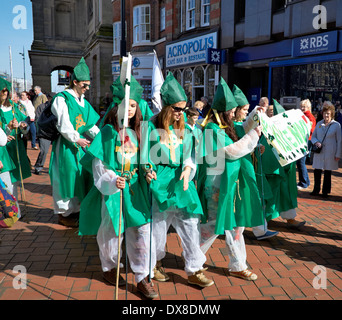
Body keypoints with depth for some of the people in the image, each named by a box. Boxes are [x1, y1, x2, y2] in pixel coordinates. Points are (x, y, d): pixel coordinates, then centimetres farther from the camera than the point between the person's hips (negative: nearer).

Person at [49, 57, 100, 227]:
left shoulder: (83, 102, 14)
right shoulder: (62, 98, -8)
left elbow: (90, 123, 11)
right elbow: (63, 124, -17)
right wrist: (76, 139, -25)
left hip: (81, 143, 7)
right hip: (66, 145, -7)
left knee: (80, 174, 9)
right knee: (67, 176, -2)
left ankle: (76, 208, 23)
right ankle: (64, 213, 10)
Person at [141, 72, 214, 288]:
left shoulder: (183, 128, 8)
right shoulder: (152, 127, -6)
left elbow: (189, 154, 9)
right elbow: (145, 154, -4)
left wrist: (188, 168, -10)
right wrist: (147, 170, -22)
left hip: (181, 181, 4)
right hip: (159, 182, -4)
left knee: (190, 225, 4)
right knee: (158, 226, 9)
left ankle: (194, 270, 17)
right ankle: (155, 264, 33)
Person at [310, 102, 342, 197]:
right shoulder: (319, 124, 9)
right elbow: (313, 136, 15)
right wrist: (316, 142, -8)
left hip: (330, 153, -3)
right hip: (319, 152, 3)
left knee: (327, 172, 5)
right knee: (317, 171, 3)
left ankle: (325, 191, 17)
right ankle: (316, 190, 18)